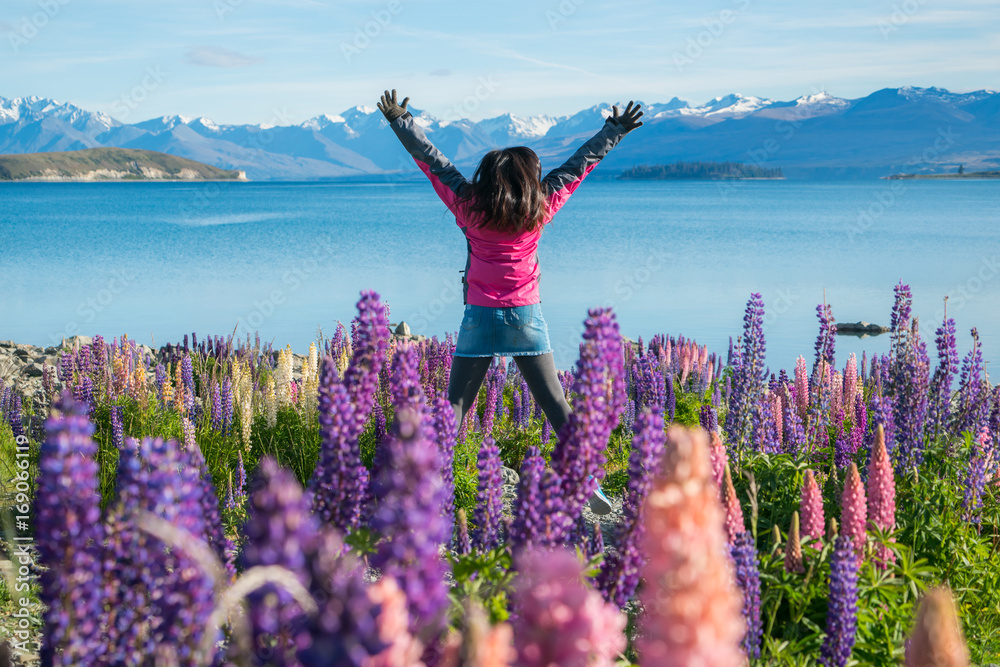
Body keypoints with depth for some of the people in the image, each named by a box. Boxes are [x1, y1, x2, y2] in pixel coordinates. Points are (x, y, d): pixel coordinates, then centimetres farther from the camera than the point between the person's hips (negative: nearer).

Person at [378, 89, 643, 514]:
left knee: (453, 407, 5)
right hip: (526, 319, 0)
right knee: (556, 408, 5)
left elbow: (431, 161, 6)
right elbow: (580, 164, 10)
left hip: (480, 319, 0)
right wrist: (615, 131, 22)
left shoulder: (470, 208, -2)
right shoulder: (539, 208, -1)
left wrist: (399, 121, 16)